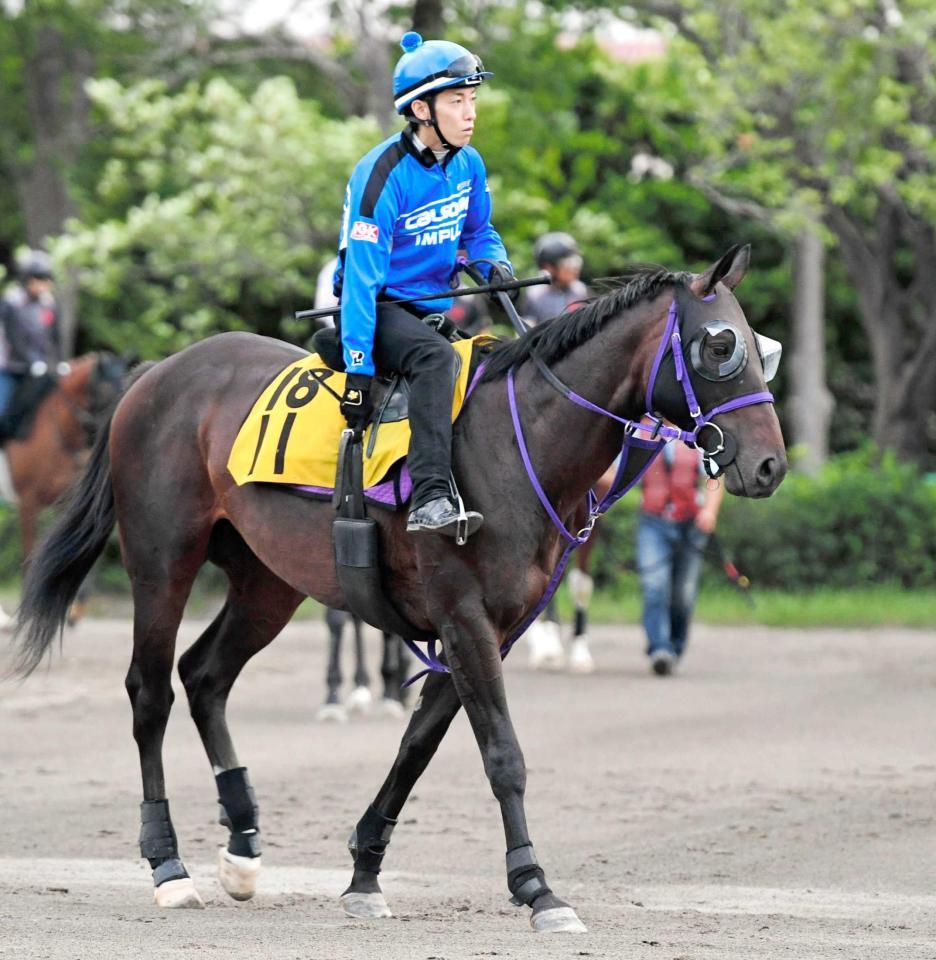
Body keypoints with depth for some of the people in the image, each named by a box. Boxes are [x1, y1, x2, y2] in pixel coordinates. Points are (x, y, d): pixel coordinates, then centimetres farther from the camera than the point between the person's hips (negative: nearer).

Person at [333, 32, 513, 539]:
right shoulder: (383, 174, -21)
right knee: (436, 356, -35)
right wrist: (358, 367, -27)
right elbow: (362, 275, -23)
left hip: (433, 309, 8)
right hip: (379, 307, -8)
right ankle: (430, 501, -47)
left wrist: (495, 264, -6)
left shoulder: (468, 165, 1)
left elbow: (478, 232, 20)